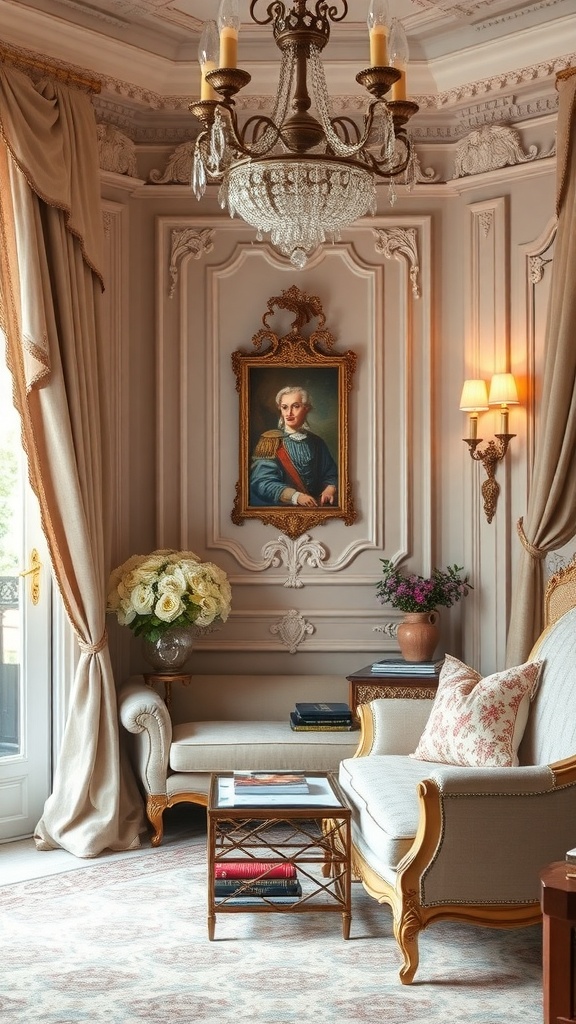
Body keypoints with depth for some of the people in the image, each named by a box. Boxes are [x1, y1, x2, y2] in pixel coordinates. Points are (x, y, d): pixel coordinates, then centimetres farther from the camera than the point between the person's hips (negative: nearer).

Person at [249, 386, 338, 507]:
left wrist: (330, 489, -13)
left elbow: (331, 475, 11)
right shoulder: (270, 441, 2)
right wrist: (296, 496, -23)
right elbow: (263, 482, -9)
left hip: (315, 507, 3)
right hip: (280, 509, -3)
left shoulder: (317, 443, 12)